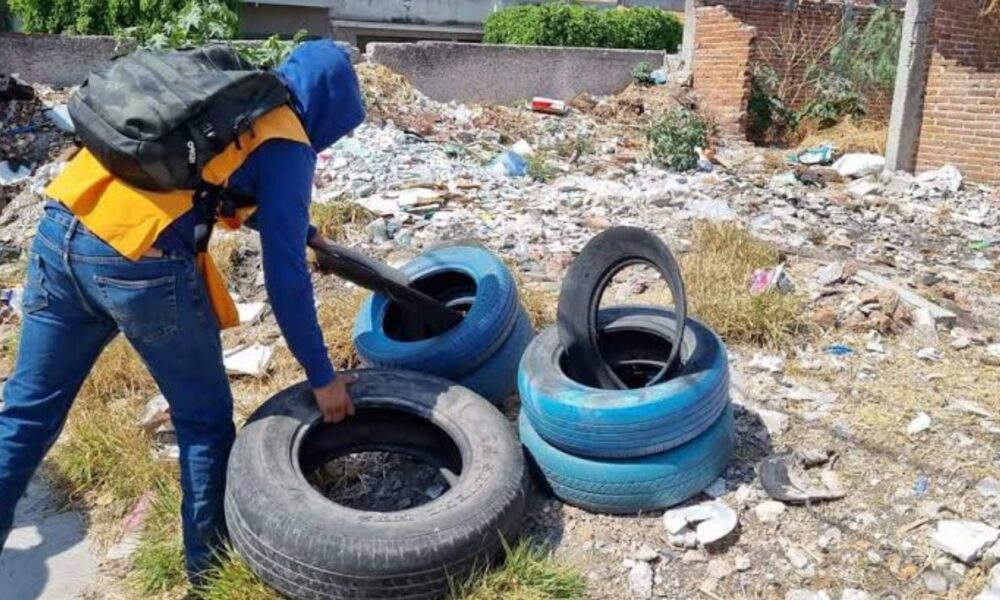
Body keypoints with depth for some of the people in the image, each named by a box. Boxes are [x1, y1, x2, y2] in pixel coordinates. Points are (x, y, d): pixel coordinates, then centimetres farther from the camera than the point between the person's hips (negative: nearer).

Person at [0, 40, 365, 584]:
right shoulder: (284, 144, 1)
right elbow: (284, 277, -3)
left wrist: (306, 233, 47)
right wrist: (322, 376, 5)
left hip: (59, 234, 7)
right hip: (142, 268, -7)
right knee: (205, 422, 15)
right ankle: (208, 567, 31)